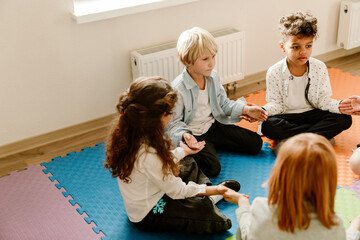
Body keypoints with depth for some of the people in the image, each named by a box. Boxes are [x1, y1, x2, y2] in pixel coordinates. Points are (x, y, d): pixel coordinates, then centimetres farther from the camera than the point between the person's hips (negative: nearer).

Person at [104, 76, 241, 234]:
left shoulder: (129, 134, -11)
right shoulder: (148, 155, -37)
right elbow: (177, 190, -24)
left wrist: (184, 151, 16)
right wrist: (213, 190, -14)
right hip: (148, 215, -9)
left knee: (189, 164, 20)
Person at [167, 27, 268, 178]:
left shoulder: (213, 77, -3)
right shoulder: (177, 89, -24)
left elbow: (223, 103, 10)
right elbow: (174, 122, -16)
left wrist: (246, 109, -3)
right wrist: (184, 135, -37)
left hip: (214, 124, 7)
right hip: (195, 134, -7)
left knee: (256, 144, 5)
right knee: (213, 168, -26)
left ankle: (213, 144, 13)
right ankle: (191, 151, 3)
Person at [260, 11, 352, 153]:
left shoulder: (320, 68, -6)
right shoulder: (274, 72, -12)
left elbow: (323, 100, -3)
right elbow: (276, 104, -9)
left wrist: (339, 106, -23)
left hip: (312, 114, 2)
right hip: (287, 117, -2)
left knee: (344, 119, -19)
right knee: (268, 126, -33)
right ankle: (322, 135, -21)